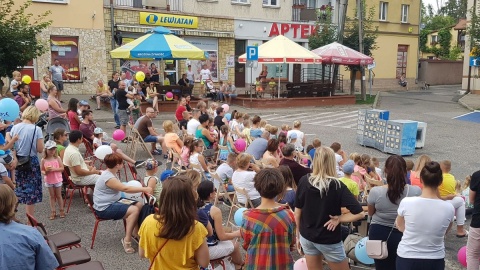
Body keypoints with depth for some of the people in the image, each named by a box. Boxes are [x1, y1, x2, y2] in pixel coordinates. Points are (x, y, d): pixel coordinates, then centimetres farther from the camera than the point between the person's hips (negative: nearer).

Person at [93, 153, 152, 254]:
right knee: (134, 210, -24)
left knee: (139, 205, 2)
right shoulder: (108, 178, -25)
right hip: (105, 208, -10)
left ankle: (135, 232, 8)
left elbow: (122, 187, 11)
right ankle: (127, 240, -18)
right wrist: (144, 189, -26)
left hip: (112, 202, 10)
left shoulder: (111, 173, 7)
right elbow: (125, 189, -30)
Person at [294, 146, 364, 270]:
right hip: (329, 240, -3)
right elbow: (359, 213, -22)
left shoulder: (304, 181, -10)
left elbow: (297, 212, -2)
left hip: (306, 237, 3)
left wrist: (298, 235, 10)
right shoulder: (337, 186, -17)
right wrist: (338, 218, -10)